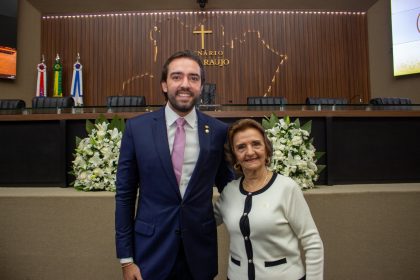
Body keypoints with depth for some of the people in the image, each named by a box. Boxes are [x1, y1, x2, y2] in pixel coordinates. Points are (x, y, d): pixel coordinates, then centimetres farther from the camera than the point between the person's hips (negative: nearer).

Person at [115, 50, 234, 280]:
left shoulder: (219, 131, -6)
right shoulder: (137, 128, -7)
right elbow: (124, 194, -3)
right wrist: (125, 258, -2)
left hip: (200, 249, 1)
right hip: (150, 249, 0)